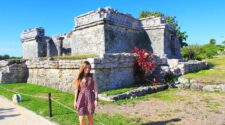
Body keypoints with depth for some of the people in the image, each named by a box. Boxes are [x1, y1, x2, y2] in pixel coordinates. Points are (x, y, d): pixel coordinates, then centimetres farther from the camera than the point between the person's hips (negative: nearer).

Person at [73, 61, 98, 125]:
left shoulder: (92, 76, -4)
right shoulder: (79, 78, 0)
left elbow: (95, 88, -3)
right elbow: (76, 89, 4)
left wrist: (96, 99, -8)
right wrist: (75, 101, 4)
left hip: (90, 98, -1)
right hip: (81, 99, 1)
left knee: (90, 118, 11)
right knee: (81, 119, 1)